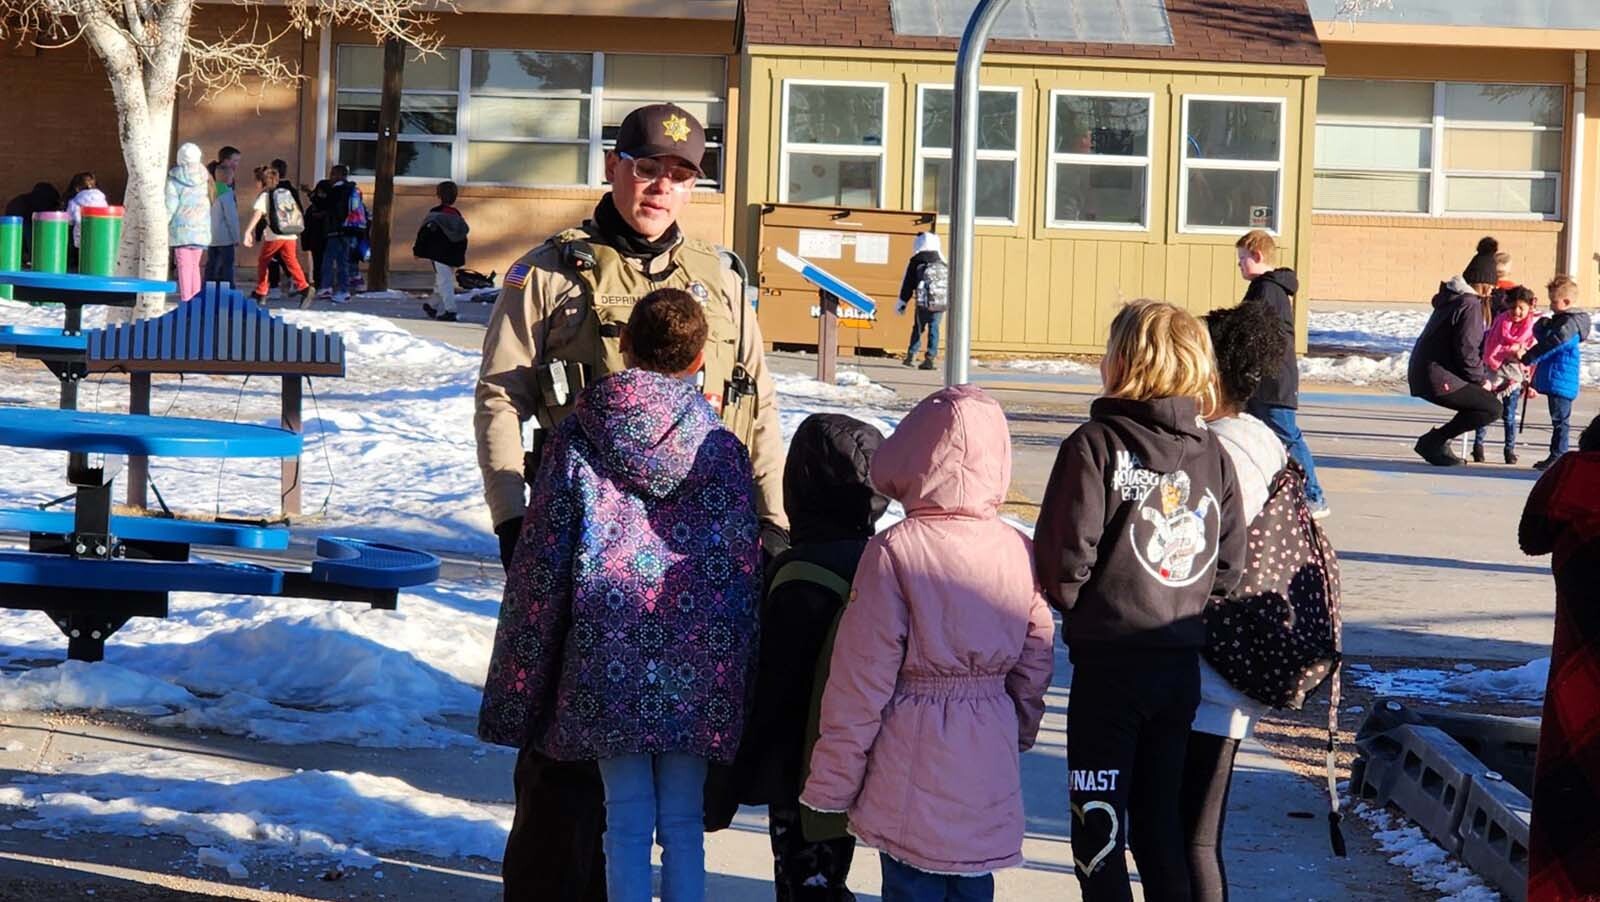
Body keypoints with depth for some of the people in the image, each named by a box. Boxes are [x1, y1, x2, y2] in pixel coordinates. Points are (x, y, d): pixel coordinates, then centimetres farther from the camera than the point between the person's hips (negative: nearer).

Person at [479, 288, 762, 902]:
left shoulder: (577, 438, 0)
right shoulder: (721, 449, 2)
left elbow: (539, 571, 1)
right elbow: (745, 574, 5)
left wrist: (518, 689, 8)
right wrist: (739, 679, 14)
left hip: (607, 665, -1)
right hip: (697, 672, 1)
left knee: (627, 817, 6)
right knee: (683, 820, 9)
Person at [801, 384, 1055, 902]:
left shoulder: (895, 552, -15)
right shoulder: (1021, 553, 0)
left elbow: (861, 681, -12)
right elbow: (1035, 669, 9)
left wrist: (832, 781, -4)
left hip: (913, 766, -5)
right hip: (989, 761, 5)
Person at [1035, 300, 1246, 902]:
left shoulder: (1096, 444, -12)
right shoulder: (1213, 452, 5)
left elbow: (1067, 552, -16)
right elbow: (1231, 562, 5)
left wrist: (1069, 603, 4)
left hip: (1108, 658, -6)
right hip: (1183, 664, 6)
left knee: (1098, 825, 3)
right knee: (1161, 816, 16)